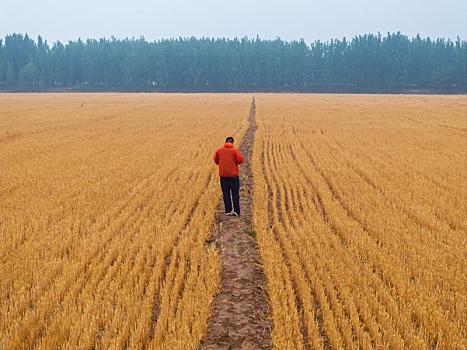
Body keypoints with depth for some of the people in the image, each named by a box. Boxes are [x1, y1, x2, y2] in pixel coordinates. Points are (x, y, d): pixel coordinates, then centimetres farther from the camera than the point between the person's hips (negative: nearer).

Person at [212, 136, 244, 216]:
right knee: (235, 193, 5)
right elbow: (240, 160, -13)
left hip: (223, 175, 2)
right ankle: (236, 211, 2)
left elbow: (215, 160, 11)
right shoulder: (235, 150, -6)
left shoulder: (219, 150, 2)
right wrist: (236, 161, 8)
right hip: (233, 175, -2)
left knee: (226, 193, 8)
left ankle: (228, 210, 9)